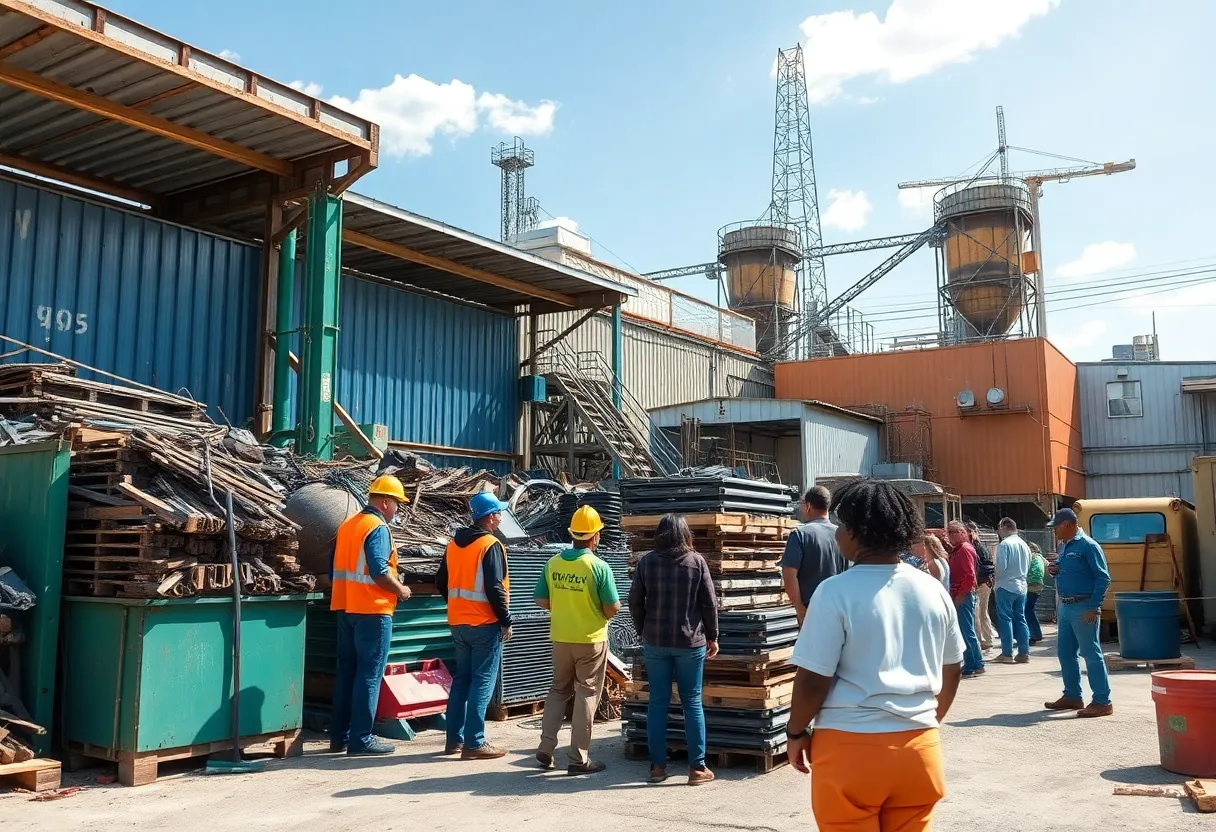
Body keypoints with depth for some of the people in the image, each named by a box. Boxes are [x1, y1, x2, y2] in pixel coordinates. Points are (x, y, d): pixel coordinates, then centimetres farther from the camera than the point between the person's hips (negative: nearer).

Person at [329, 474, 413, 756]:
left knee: (346, 670, 13)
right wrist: (401, 590, -6)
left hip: (345, 607, 9)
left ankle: (339, 736, 19)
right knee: (369, 674, -2)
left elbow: (337, 569, 16)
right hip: (372, 609, -9)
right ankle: (361, 739, 0)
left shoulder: (347, 525, 13)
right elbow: (379, 571, -22)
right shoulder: (378, 528, -13)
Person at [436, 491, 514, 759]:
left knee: (461, 679, 16)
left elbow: (441, 582, 14)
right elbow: (495, 588, -19)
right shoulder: (491, 546, -14)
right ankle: (474, 743, -1)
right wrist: (506, 621, -12)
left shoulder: (454, 543, 10)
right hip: (485, 624, -8)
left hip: (458, 623, 8)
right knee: (482, 682, -2)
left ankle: (454, 739, 20)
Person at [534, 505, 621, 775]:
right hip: (591, 640, -4)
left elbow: (541, 601, 2)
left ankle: (546, 747, 16)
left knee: (558, 690, 20)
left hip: (560, 638, 4)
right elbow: (613, 608, -15)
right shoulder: (599, 567, -17)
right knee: (586, 695, 6)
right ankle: (579, 758, 10)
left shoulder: (553, 563, -4)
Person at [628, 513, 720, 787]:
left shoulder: (646, 562, 0)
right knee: (692, 702, 5)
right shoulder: (697, 561, -3)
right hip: (690, 642, -1)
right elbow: (709, 603, -2)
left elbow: (635, 602, 1)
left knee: (658, 702, 8)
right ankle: (697, 767, 8)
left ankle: (657, 765, 12)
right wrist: (712, 636, 8)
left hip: (655, 642, 1)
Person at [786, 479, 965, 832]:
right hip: (919, 746, 5)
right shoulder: (933, 590, 3)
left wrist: (797, 732, 3)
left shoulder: (836, 592, -14)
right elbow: (953, 670, 14)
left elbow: (813, 679, -13)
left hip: (850, 747, -5)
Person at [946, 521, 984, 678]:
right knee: (965, 630, 12)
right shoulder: (956, 549, 18)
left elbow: (970, 576, -19)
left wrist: (960, 595, -18)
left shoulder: (965, 549, -11)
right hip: (958, 596, 10)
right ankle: (971, 664, 17)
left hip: (963, 596, -10)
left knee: (966, 631, -6)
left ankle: (975, 666, -1)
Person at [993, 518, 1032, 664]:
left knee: (1005, 619, 0)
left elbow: (1001, 566, -18)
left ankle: (1007, 654, 0)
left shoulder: (1004, 544, -13)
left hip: (1006, 586, -7)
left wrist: (995, 576, 1)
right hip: (1021, 586, 7)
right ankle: (1024, 653, 10)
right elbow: (1027, 567, 15)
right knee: (1020, 618, 11)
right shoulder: (1024, 544, 10)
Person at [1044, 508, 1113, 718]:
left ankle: (1102, 702, 1)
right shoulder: (1064, 546, 13)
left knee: (1091, 654, -5)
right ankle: (1072, 696, 25)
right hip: (1066, 606, 9)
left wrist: (1094, 607, -19)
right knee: (1065, 652, 14)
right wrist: (1054, 569, 4)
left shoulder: (1088, 545, -13)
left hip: (1083, 608, -9)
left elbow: (1103, 578, -16)